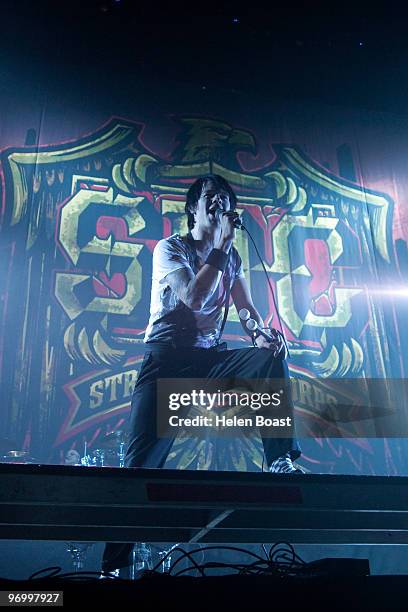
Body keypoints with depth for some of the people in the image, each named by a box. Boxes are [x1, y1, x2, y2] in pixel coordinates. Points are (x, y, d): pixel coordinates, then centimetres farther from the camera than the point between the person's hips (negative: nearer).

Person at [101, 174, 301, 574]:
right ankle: (114, 564, -8)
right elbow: (193, 297, -18)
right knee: (142, 462, -14)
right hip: (167, 359, -4)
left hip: (210, 358, 4)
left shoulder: (231, 257, 16)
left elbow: (246, 306, 9)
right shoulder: (170, 248, -1)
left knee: (272, 358, -24)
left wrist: (261, 334, -13)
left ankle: (281, 460, -23)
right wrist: (222, 244, -17)